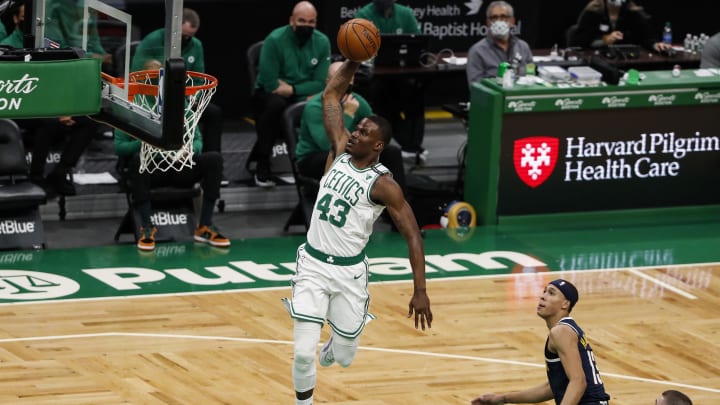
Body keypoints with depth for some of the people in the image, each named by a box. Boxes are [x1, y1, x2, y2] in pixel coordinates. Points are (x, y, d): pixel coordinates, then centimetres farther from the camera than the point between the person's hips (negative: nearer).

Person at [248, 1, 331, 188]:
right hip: (267, 96, -4)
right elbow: (270, 84, -20)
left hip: (302, 97, 4)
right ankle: (261, 165, -27)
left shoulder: (322, 42, -4)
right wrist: (305, 91, -13)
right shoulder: (275, 40, -17)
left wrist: (292, 90, -19)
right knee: (275, 103, -38)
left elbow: (320, 84, -6)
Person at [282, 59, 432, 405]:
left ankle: (336, 344, 49)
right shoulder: (340, 151, -2)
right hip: (313, 264, 2)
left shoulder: (382, 184, -14)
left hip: (349, 272, -2)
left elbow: (412, 236, -14)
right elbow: (331, 95, 2)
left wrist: (420, 291, -20)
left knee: (344, 357, 11)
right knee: (304, 352, -10)